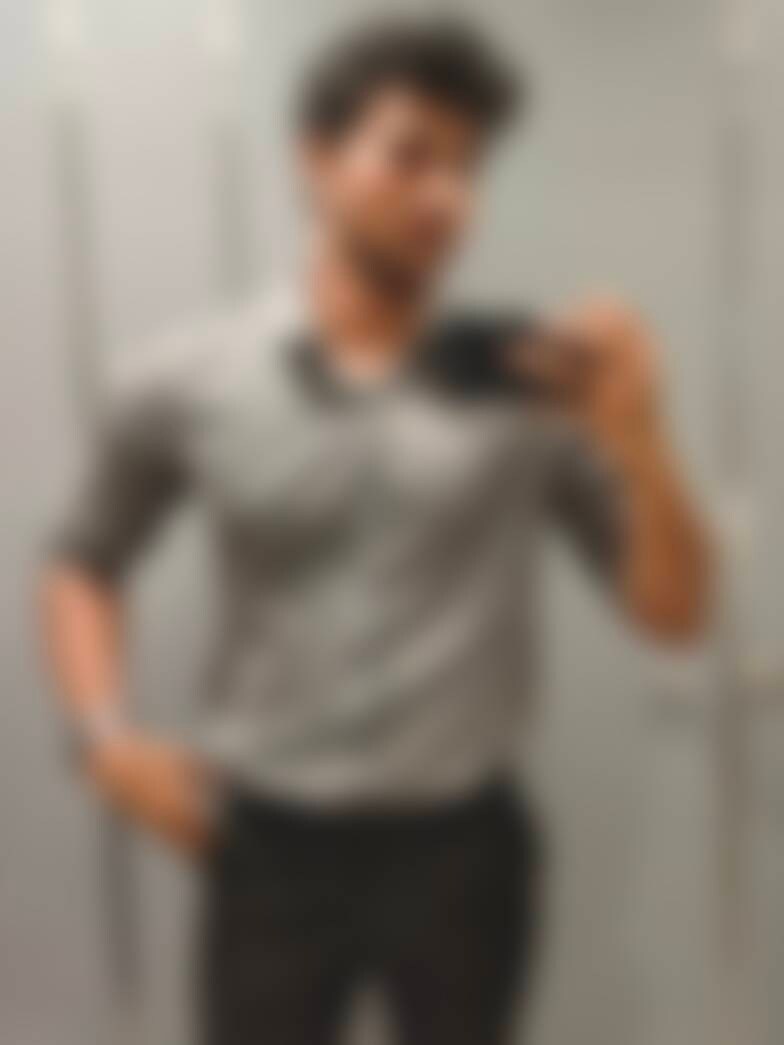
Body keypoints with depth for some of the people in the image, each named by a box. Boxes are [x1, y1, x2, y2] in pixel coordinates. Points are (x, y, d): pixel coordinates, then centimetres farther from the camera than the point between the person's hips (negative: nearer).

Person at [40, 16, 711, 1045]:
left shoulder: (532, 381, -5)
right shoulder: (179, 381, -4)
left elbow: (675, 612, -2)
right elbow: (83, 564, 11)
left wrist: (636, 440, -18)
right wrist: (106, 736, -4)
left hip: (462, 843, 1)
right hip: (270, 842, 0)